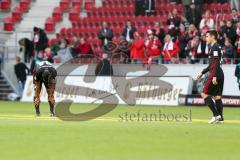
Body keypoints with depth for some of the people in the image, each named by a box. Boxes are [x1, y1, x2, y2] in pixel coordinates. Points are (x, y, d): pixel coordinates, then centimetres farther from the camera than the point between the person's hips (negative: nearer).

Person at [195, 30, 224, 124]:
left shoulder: (214, 47, -10)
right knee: (217, 96, 9)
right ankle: (220, 118, 6)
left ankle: (216, 115, -11)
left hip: (215, 74, -9)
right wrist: (202, 73, 31)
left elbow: (216, 63, -19)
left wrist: (214, 76, -24)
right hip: (220, 75, 9)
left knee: (205, 94, -6)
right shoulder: (215, 47, 21)